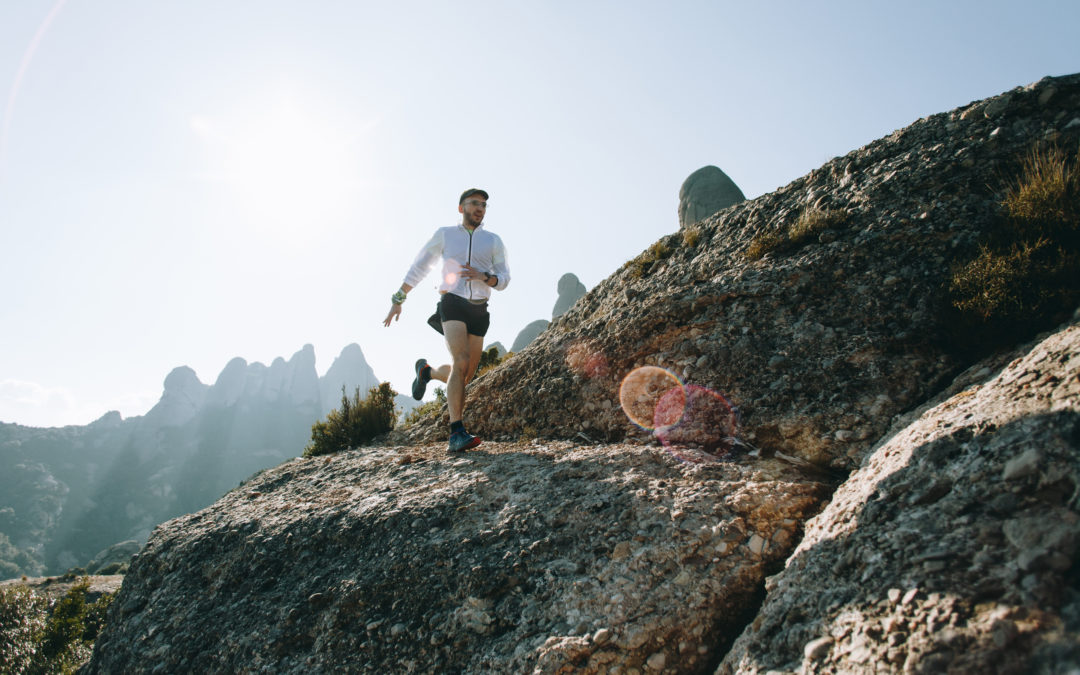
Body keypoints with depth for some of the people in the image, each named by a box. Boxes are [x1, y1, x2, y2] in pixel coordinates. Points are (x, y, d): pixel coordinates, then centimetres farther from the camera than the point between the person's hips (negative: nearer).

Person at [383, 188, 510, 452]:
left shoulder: (493, 241, 11)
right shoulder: (445, 234, 8)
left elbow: (503, 281, 6)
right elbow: (419, 267, 13)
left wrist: (482, 276, -16)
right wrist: (398, 300, 10)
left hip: (478, 311, 4)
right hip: (452, 304, -4)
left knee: (466, 373, 7)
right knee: (461, 363, -26)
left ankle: (427, 371, 39)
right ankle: (457, 433, -30)